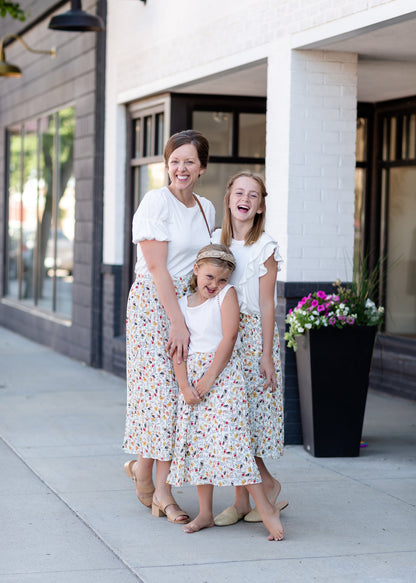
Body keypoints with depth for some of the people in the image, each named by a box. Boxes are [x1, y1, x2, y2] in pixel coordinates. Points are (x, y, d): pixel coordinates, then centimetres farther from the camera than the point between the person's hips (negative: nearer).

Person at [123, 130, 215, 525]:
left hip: (190, 304, 6)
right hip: (152, 303, -6)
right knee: (160, 387, -6)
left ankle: (142, 464, 20)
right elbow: (157, 267, -15)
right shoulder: (156, 202, -9)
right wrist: (177, 321, -20)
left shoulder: (206, 209, 11)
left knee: (182, 387, 3)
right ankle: (159, 487, 4)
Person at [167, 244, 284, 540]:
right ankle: (205, 513, 13)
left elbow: (228, 339, -9)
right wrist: (185, 386, -9)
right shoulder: (183, 303, 11)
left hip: (223, 374, -5)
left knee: (227, 438, -14)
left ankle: (266, 508, -11)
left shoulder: (227, 294, -1)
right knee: (198, 441, 5)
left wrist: (208, 379, -13)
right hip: (192, 375, 5)